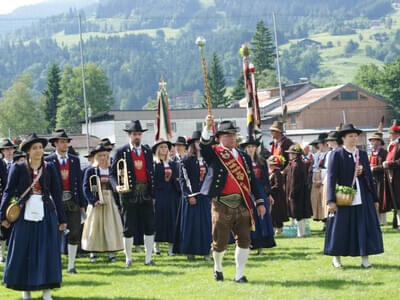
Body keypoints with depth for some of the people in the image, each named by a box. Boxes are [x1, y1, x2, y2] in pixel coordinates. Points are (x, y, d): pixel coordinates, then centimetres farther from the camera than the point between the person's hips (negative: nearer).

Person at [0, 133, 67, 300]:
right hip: (25, 215, -1)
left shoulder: (49, 168, 5)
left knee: (47, 251, 0)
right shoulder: (18, 168, 1)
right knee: (23, 252, 3)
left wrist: (62, 219, 4)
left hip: (46, 215, 1)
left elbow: (56, 194, 6)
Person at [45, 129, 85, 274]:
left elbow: (79, 182, 10)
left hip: (72, 202, 3)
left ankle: (71, 266, 10)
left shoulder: (75, 160, 10)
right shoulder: (48, 161, -1)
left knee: (74, 234, 1)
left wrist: (82, 203, 6)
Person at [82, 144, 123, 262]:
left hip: (111, 203, 2)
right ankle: (92, 252, 9)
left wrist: (118, 204, 1)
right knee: (95, 227, 1)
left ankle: (111, 252, 4)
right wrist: (93, 201, -18)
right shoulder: (90, 171, 0)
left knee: (111, 227, 0)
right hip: (96, 203, -2)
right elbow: (86, 189, -5)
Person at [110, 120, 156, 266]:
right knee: (129, 228, 2)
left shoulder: (147, 151, 11)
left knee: (150, 227, 2)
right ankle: (128, 259, 12)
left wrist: (153, 194, 9)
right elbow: (113, 173, -2)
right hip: (129, 194, -3)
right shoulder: (121, 152, -1)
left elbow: (151, 173, 13)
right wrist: (117, 186, -21)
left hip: (146, 194, 4)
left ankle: (148, 258, 10)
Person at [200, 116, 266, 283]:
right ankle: (218, 268, 29)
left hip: (242, 205, 4)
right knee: (220, 242, 2)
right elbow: (204, 146, -21)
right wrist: (208, 128, -38)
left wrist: (259, 202, 9)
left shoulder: (244, 156, 15)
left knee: (244, 240, 0)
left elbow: (252, 180, 15)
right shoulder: (214, 154, 1)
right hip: (222, 205, -4)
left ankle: (239, 274, 9)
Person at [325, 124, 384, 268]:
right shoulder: (337, 154, -3)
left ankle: (365, 258, 7)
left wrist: (375, 198, 12)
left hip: (362, 197, 4)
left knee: (365, 226, 1)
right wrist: (331, 200, -15)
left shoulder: (363, 154, 12)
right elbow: (331, 177, -8)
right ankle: (336, 258, 12)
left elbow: (369, 177, 15)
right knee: (340, 227, 0)